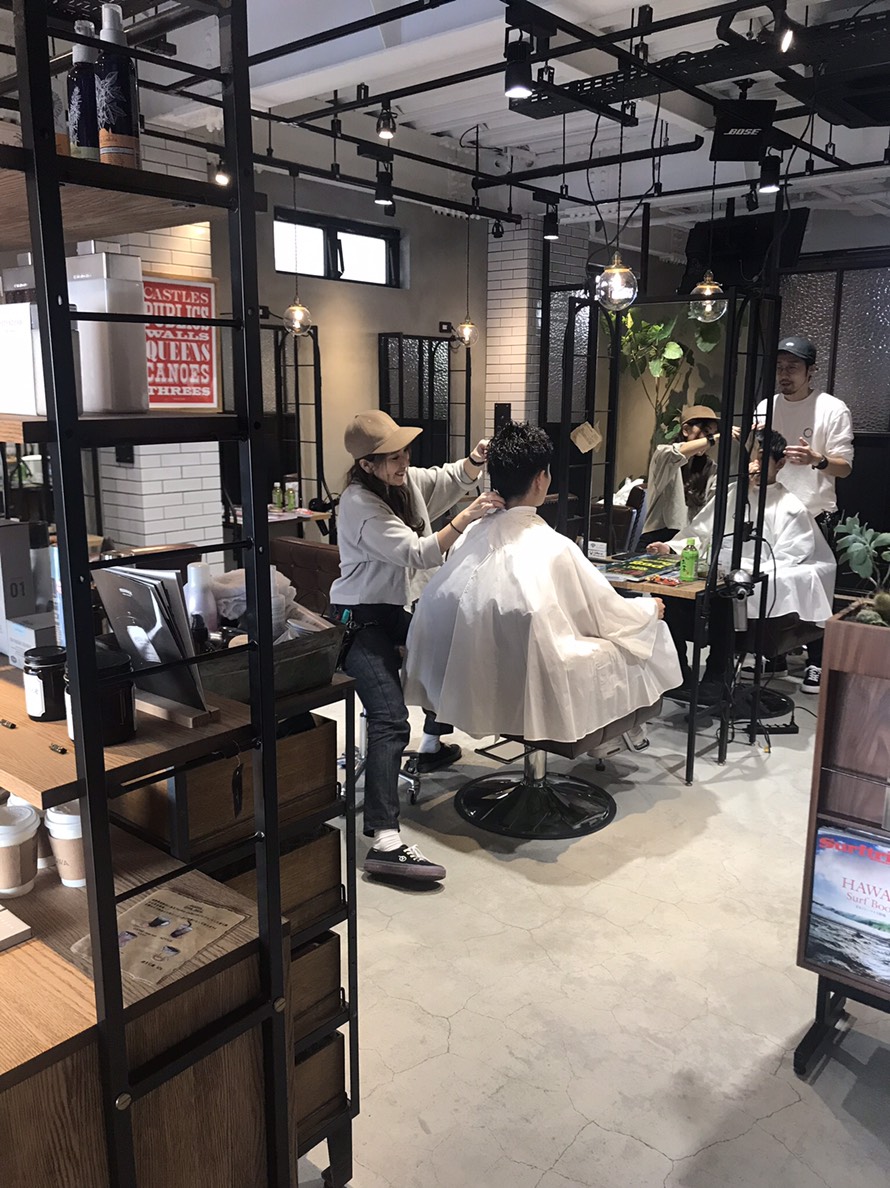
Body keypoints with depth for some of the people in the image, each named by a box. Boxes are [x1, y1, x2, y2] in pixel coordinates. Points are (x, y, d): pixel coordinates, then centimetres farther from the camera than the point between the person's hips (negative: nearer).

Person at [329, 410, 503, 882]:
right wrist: (465, 519, -31)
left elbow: (451, 479, 17)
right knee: (391, 722, -24)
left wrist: (474, 460, -5)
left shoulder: (407, 481, 4)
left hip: (401, 610, 9)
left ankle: (432, 744, 40)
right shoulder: (360, 505, -20)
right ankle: (384, 841, -32)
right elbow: (417, 554, -26)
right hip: (364, 619, -9)